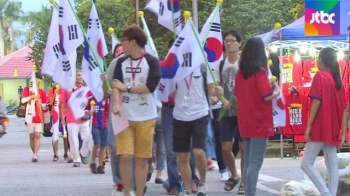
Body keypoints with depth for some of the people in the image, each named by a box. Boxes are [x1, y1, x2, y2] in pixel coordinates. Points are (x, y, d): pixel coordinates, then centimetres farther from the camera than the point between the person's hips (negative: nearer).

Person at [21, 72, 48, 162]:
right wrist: (32, 96, -29)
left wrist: (43, 106, -15)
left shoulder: (42, 91, 7)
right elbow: (23, 100, -14)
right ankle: (34, 154, 19)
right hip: (30, 116, 0)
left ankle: (35, 155, -17)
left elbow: (45, 104, 8)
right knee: (31, 136, 7)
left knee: (37, 135, -11)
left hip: (39, 117, 0)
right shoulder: (27, 89, 2)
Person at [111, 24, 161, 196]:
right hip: (125, 116, 2)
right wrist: (116, 104, -21)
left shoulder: (151, 62, -2)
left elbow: (150, 86, -13)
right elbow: (116, 85, -3)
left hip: (145, 117, -2)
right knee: (125, 156, -8)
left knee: (142, 159, 2)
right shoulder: (121, 62, 8)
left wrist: (127, 87, -8)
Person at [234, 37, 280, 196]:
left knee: (248, 163, 13)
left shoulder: (240, 73, 7)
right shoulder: (260, 72, -13)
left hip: (245, 123, 7)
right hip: (259, 123, -7)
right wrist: (277, 91, 1)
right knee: (255, 164, -8)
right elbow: (267, 96, -17)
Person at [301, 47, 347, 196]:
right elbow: (343, 109, 11)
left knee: (306, 163, -5)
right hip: (333, 130, 8)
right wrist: (343, 133, 12)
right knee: (332, 165, 7)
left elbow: (317, 101, -17)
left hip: (320, 128, -8)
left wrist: (308, 126, -15)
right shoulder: (337, 80, 12)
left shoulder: (320, 77, -9)